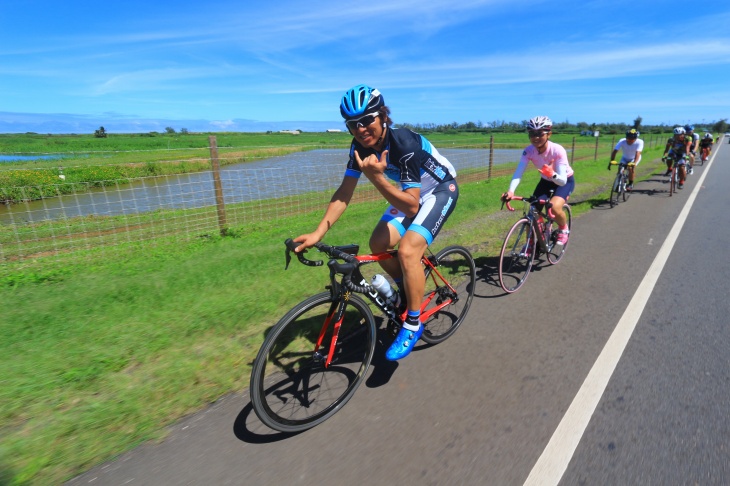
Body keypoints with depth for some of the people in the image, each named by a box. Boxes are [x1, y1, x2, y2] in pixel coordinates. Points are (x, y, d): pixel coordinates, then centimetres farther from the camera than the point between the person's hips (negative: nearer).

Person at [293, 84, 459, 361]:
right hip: (413, 191, 7)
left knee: (407, 249, -26)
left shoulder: (405, 145, -34)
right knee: (378, 244, -6)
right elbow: (345, 192, -12)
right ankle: (408, 290, 21)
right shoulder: (360, 146, -14)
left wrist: (377, 177, -45)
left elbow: (412, 206, -35)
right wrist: (319, 232, -22)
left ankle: (413, 323, -7)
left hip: (441, 189, -7)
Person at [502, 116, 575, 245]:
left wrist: (552, 174, -59)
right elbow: (518, 172, -34)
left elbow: (562, 180, -36)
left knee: (555, 207, -30)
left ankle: (563, 229, 3)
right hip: (545, 181, 4)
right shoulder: (529, 151, -23)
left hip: (565, 181, -4)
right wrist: (511, 191, -52)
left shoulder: (558, 150, -32)